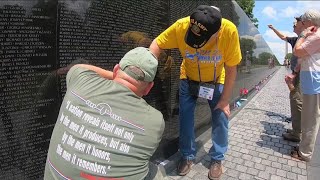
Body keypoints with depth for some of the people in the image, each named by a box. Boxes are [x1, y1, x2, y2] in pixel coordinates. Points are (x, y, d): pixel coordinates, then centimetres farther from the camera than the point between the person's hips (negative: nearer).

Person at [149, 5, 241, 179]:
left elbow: (231, 69, -20)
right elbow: (157, 44, -18)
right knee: (185, 117, -2)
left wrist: (225, 100, -15)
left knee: (220, 118, -4)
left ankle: (217, 159, 19)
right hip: (188, 79, 1)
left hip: (216, 80, 0)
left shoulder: (229, 31, -32)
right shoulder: (181, 26, -31)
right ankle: (188, 156, 20)